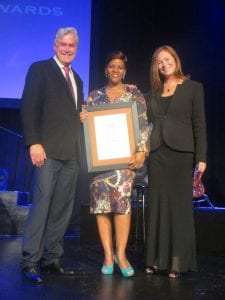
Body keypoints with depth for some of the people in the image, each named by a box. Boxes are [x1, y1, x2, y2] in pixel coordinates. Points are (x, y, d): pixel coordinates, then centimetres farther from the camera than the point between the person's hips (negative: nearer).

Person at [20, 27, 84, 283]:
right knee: (42, 203, -8)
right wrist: (34, 143, -16)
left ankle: (52, 259, 15)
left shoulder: (77, 79, 22)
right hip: (48, 150, -7)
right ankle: (30, 262, 1)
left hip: (71, 153, 7)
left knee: (63, 208, 7)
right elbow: (29, 108, -8)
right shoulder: (40, 69, 2)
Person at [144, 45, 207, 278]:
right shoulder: (154, 91, 14)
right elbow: (150, 123, 15)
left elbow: (199, 124, -2)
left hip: (181, 153, -4)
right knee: (157, 205, 6)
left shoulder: (193, 88, 3)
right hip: (157, 153, 4)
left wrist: (201, 157, -7)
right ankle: (156, 259, 15)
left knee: (179, 205, 1)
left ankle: (178, 261, 10)